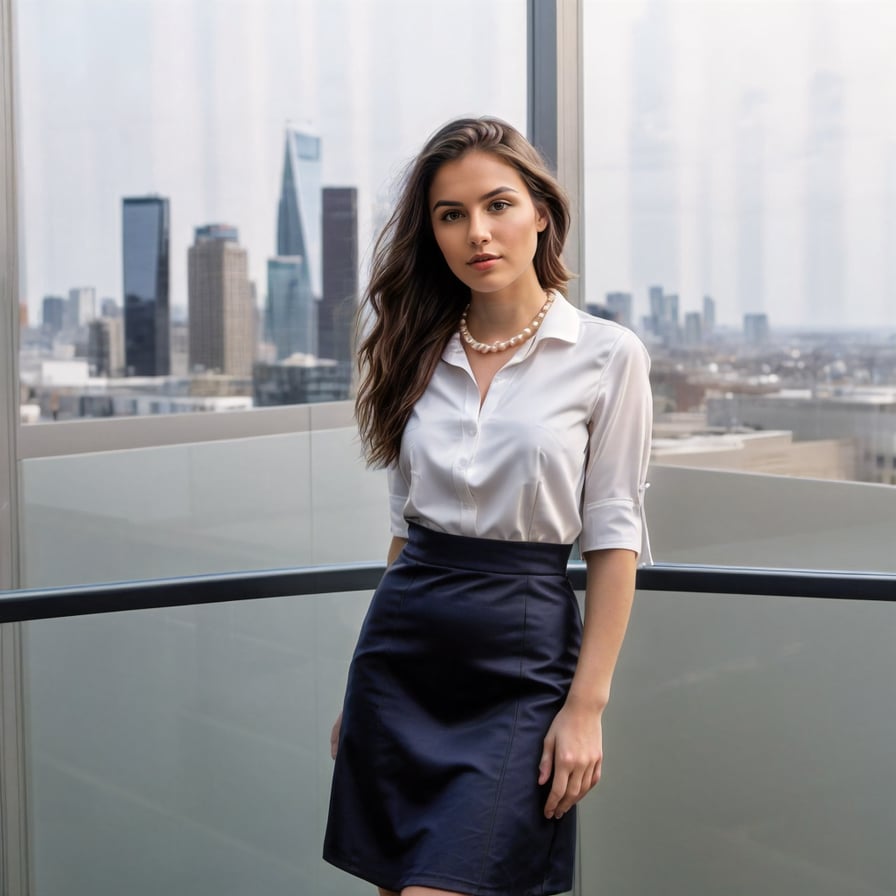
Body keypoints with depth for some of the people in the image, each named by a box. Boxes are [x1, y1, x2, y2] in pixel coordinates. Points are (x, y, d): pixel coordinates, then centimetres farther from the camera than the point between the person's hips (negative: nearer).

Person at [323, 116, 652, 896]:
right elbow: (405, 523, 12)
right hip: (402, 652, 4)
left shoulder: (606, 355, -5)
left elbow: (613, 538, -5)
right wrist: (362, 694, 13)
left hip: (520, 665, -4)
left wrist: (587, 705, -9)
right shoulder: (420, 351, 7)